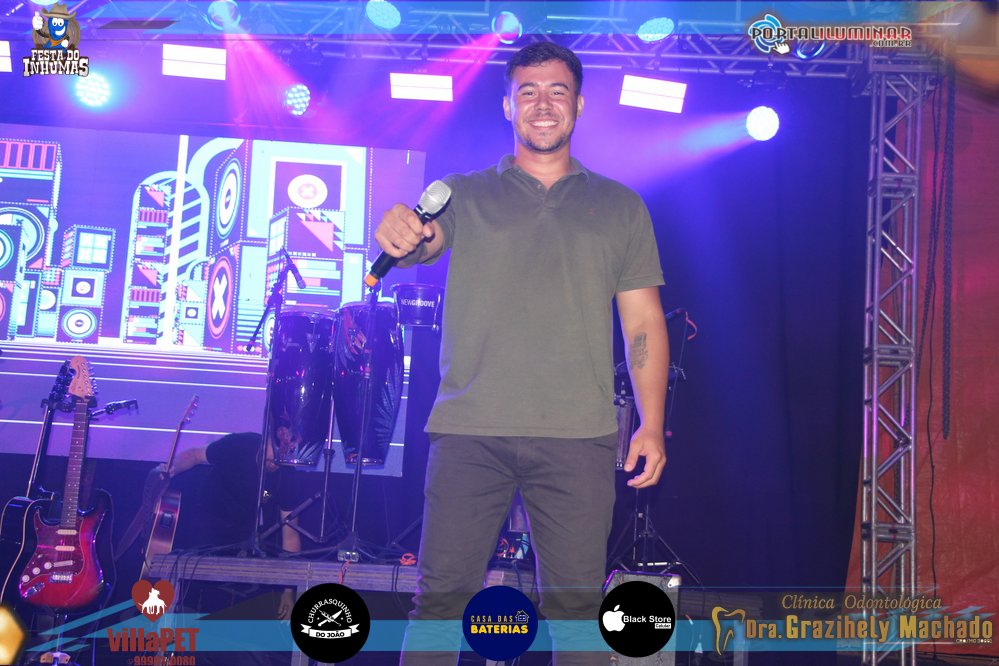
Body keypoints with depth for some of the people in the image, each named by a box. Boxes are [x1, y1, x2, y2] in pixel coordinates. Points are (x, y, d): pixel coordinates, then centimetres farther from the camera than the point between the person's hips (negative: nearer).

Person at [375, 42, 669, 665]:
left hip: (578, 436, 1)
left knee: (577, 603, 3)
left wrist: (652, 424, 2)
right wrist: (399, 234, -30)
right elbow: (420, 241, -5)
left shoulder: (621, 207, 15)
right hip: (470, 431, 0)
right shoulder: (465, 195, 13)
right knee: (442, 595, 1)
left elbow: (644, 323, 11)